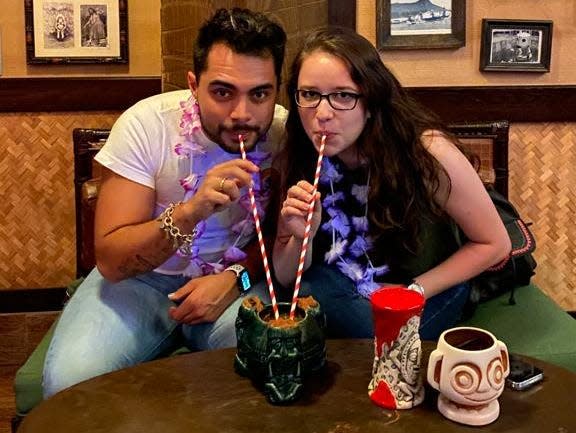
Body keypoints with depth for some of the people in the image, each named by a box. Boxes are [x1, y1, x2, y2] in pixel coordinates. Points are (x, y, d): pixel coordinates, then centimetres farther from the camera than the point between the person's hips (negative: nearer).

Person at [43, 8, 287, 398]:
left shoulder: (286, 132, -13)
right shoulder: (146, 124, -19)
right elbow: (111, 262, -21)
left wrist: (237, 276, -18)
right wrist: (191, 211, -37)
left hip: (238, 281, 1)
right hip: (141, 277, 0)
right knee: (72, 377, -26)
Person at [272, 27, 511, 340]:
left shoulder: (426, 150, -25)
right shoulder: (294, 160, -15)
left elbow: (494, 244, -12)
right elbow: (285, 278, -7)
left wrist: (414, 291, -16)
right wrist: (301, 238, -28)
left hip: (430, 292, -2)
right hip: (345, 289, 2)